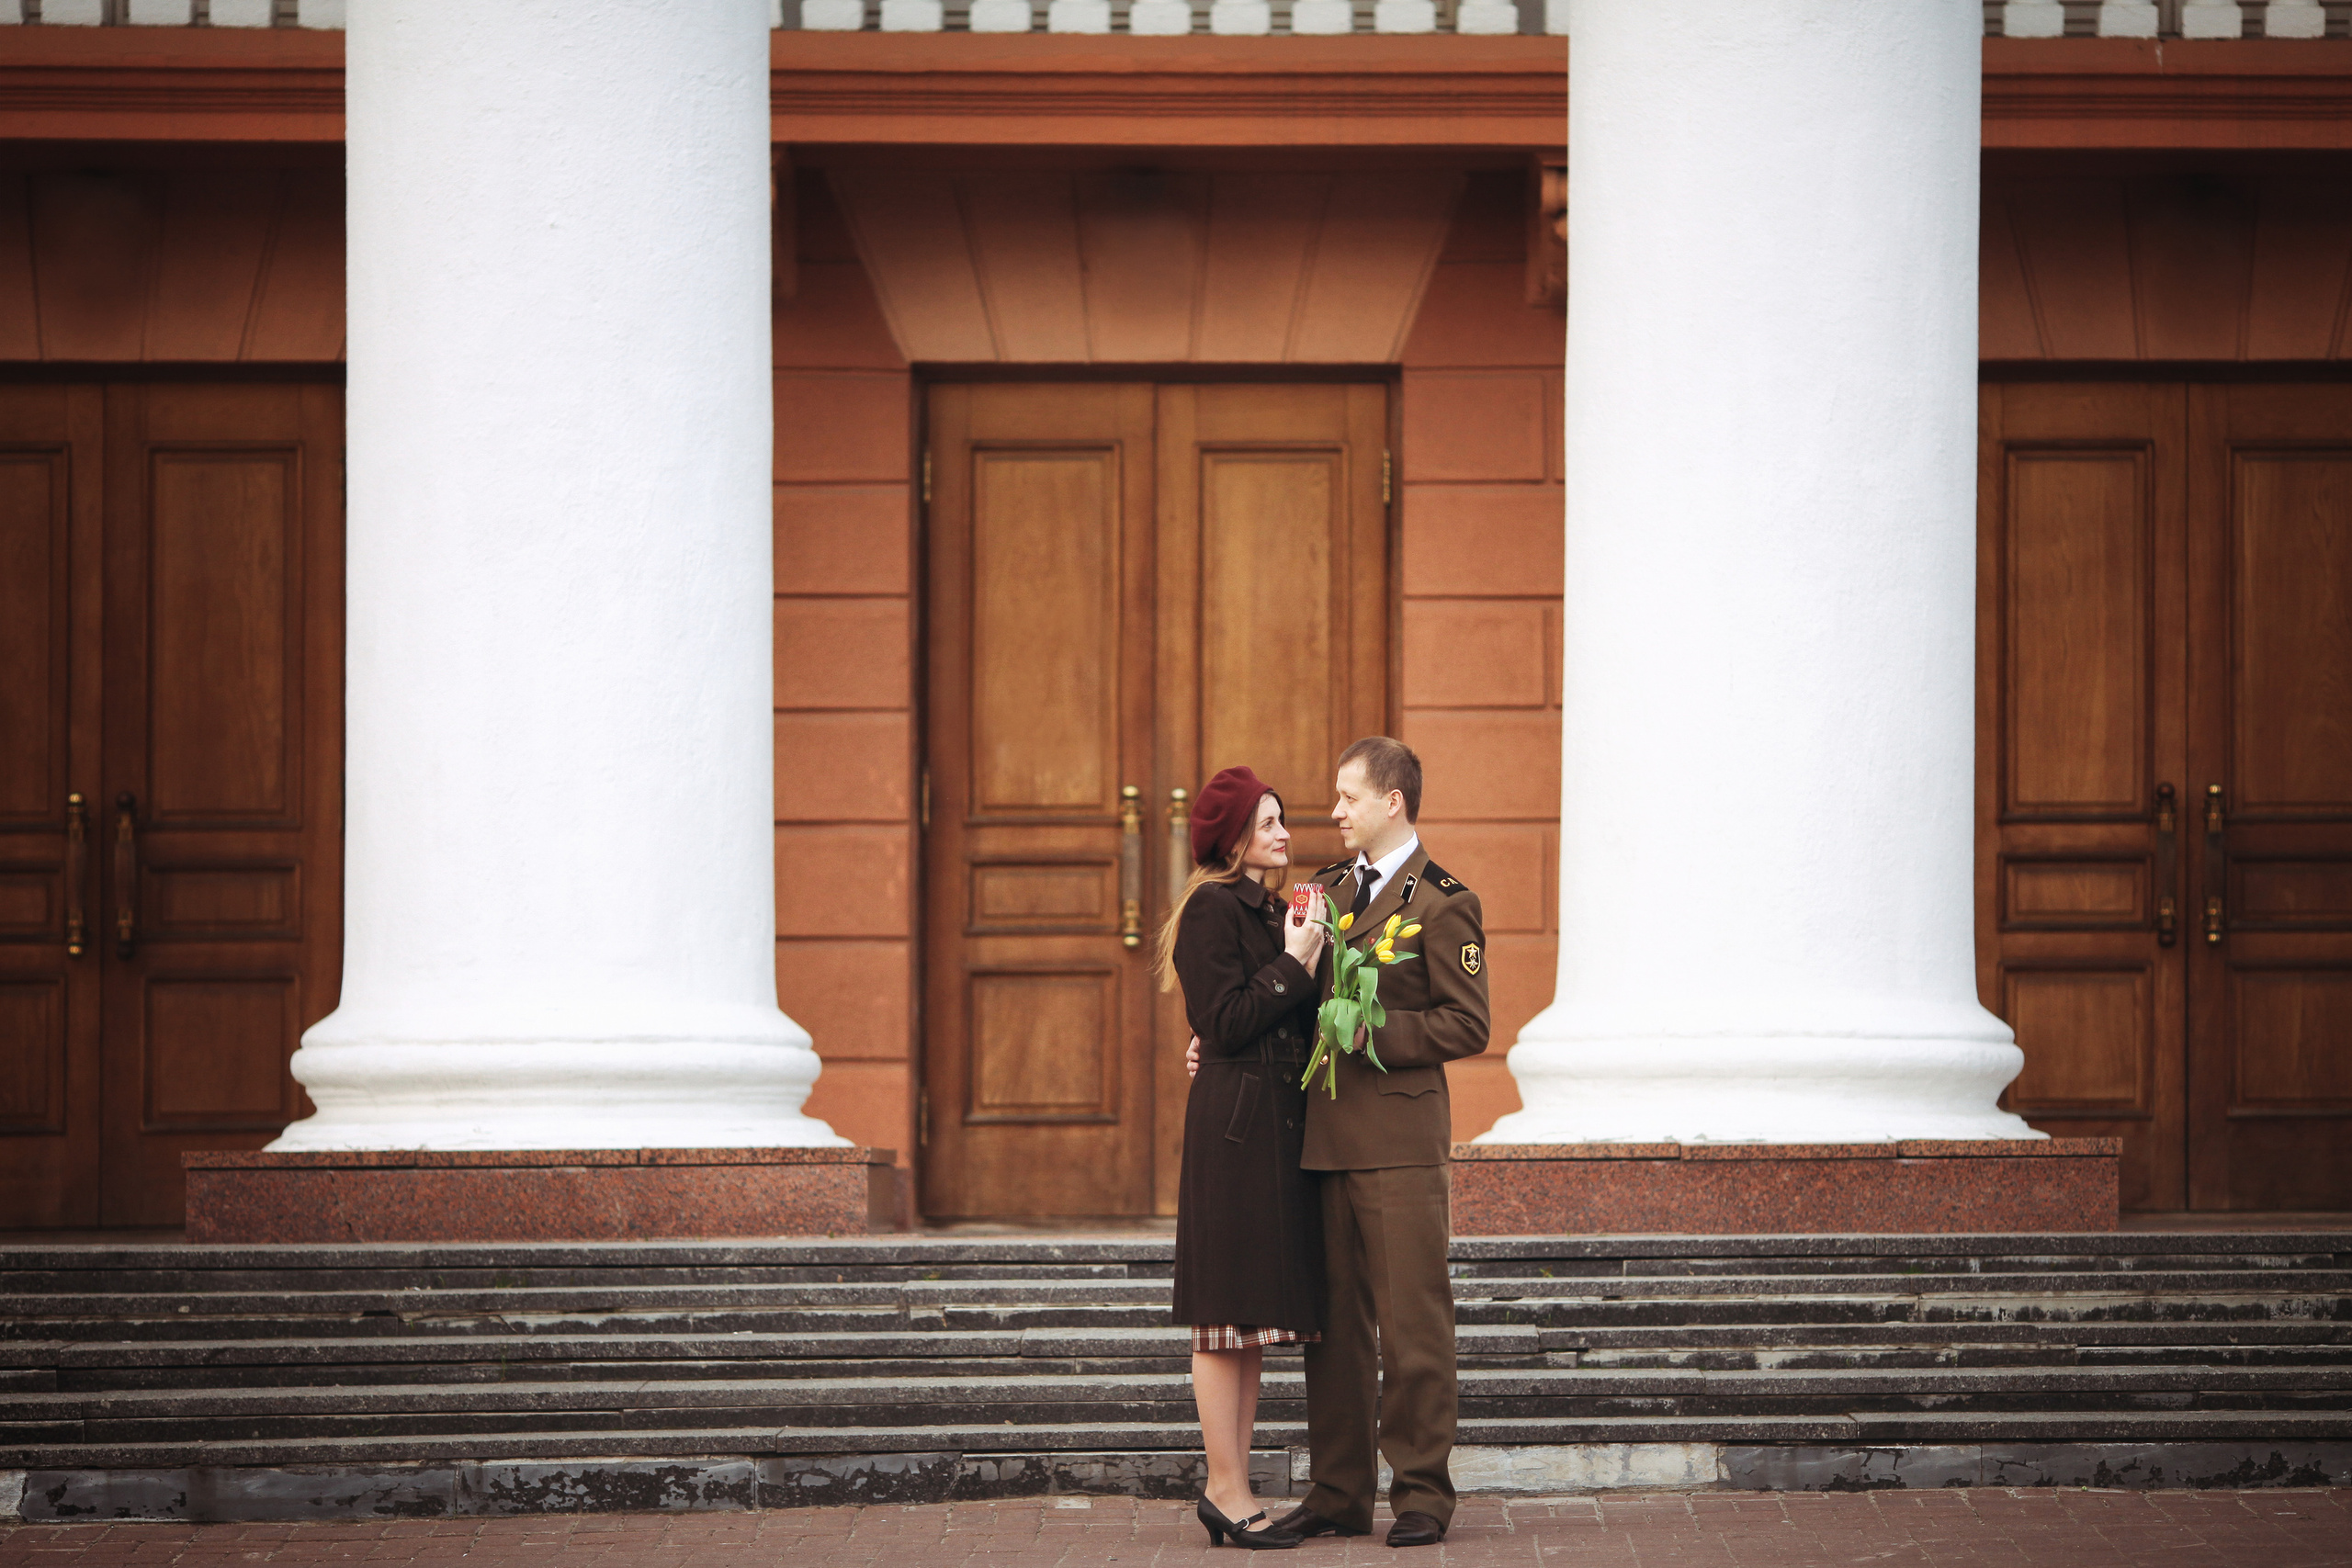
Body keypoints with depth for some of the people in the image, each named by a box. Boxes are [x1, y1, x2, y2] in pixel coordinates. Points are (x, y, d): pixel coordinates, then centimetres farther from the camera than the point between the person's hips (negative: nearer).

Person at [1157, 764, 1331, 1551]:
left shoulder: (1270, 910, 19)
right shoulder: (1212, 909, -8)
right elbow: (1226, 1022, -15)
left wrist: (1310, 961, 2)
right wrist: (1293, 963, -10)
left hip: (1278, 1125, 9)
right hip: (1234, 1124, -9)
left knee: (1249, 1320, 9)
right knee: (1226, 1317, -6)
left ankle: (1231, 1490, 11)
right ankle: (1228, 1490, -4)